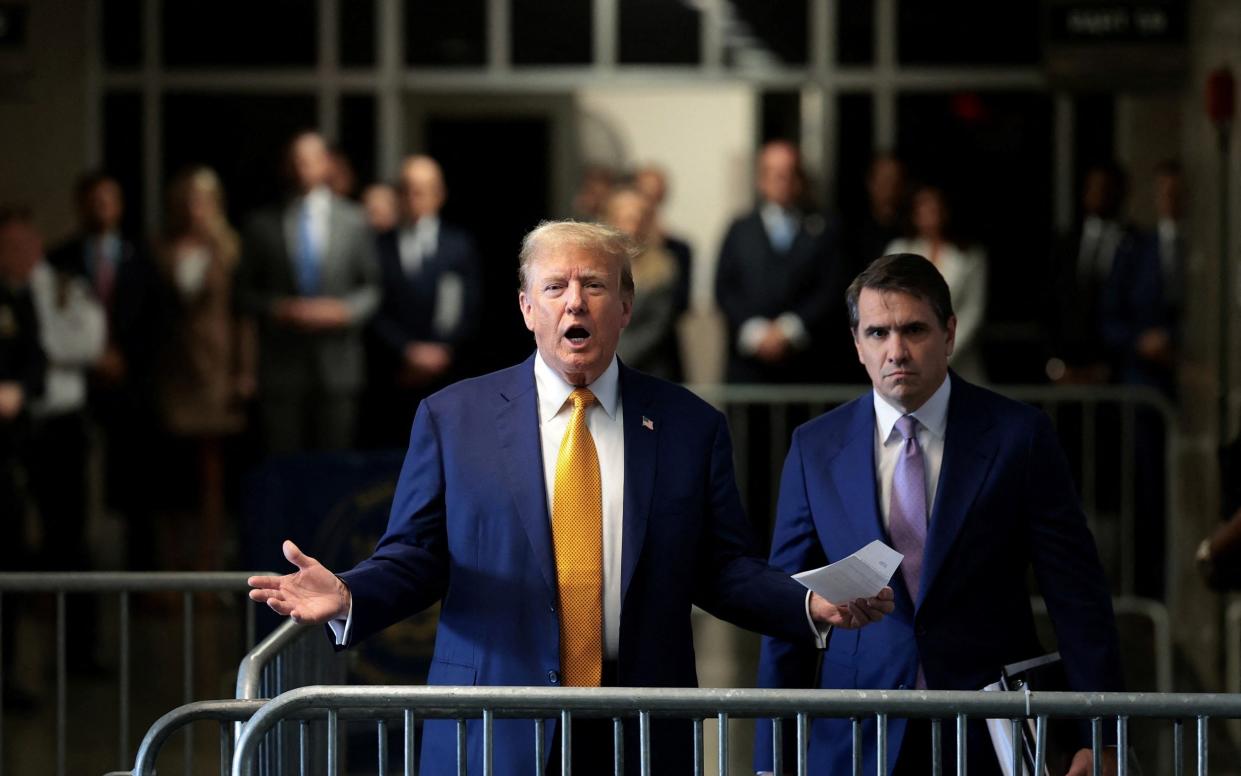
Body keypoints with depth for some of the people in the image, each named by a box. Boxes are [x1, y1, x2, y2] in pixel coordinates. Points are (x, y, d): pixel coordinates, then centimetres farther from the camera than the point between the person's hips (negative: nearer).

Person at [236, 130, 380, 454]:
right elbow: (245, 293, 8)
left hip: (336, 364, 0)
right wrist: (278, 310, -10)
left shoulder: (354, 221, 9)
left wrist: (342, 310, -9)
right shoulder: (264, 225, 8)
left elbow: (373, 287, 9)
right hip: (282, 364, 0)